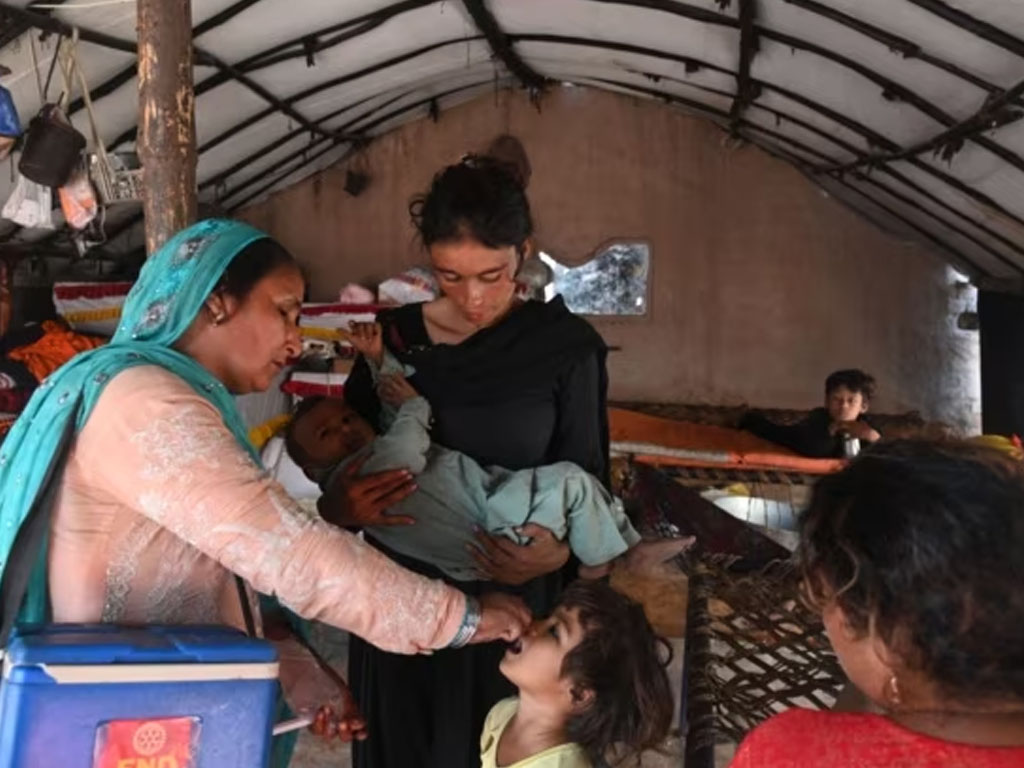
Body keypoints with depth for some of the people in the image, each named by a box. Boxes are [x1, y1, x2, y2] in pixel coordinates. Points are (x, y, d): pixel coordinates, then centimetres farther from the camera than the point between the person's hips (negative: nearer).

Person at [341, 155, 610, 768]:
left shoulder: (567, 347, -8)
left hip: (512, 601, -2)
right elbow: (345, 458, 4)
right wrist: (347, 497, -17)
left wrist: (557, 553, -22)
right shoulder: (394, 336, -1)